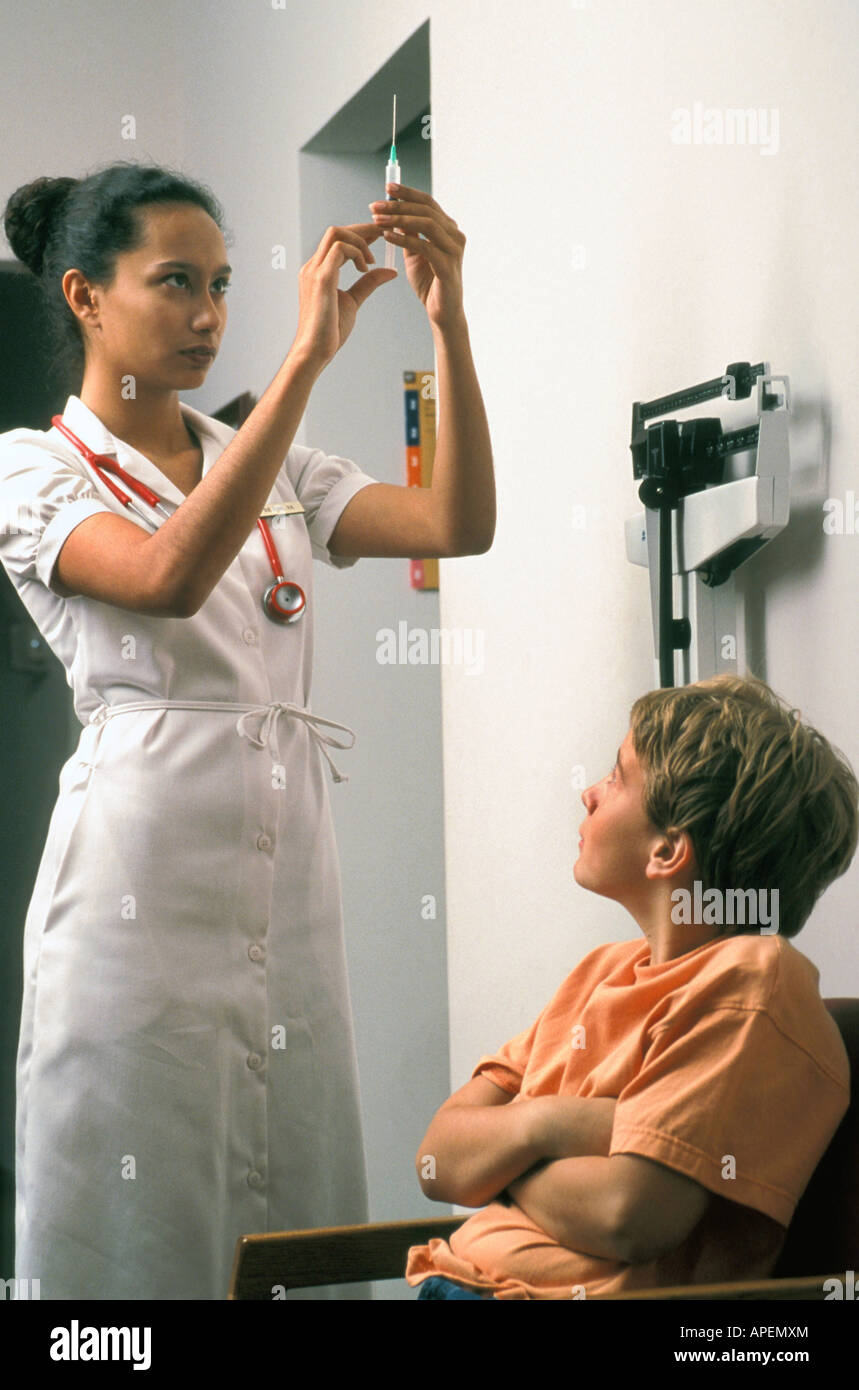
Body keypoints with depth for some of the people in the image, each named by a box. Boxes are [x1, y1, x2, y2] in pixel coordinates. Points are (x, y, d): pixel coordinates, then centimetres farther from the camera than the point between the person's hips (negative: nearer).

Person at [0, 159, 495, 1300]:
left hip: (288, 873, 5)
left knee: (297, 1210, 6)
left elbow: (460, 524, 3)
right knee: (143, 1221, -3)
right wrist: (308, 355, -22)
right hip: (143, 869, -5)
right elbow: (172, 574, -19)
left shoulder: (280, 475, 17)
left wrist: (449, 320, -9)